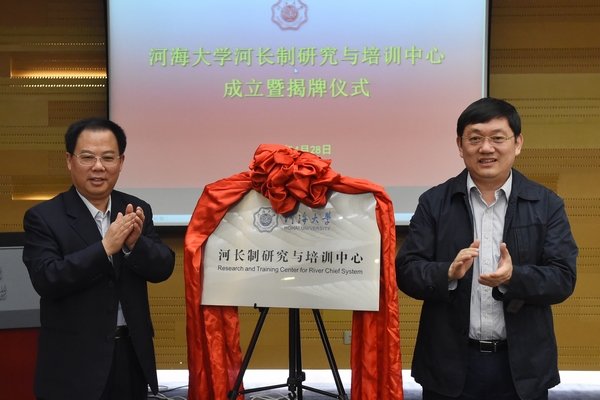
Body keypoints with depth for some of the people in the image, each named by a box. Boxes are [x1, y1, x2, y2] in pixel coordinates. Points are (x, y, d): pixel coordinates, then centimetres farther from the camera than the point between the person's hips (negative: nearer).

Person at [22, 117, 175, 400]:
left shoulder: (137, 211, 4)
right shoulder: (43, 217, -7)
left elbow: (163, 268, -1)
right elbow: (46, 280, -17)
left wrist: (135, 243, -21)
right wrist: (105, 247, -25)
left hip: (132, 353, 4)